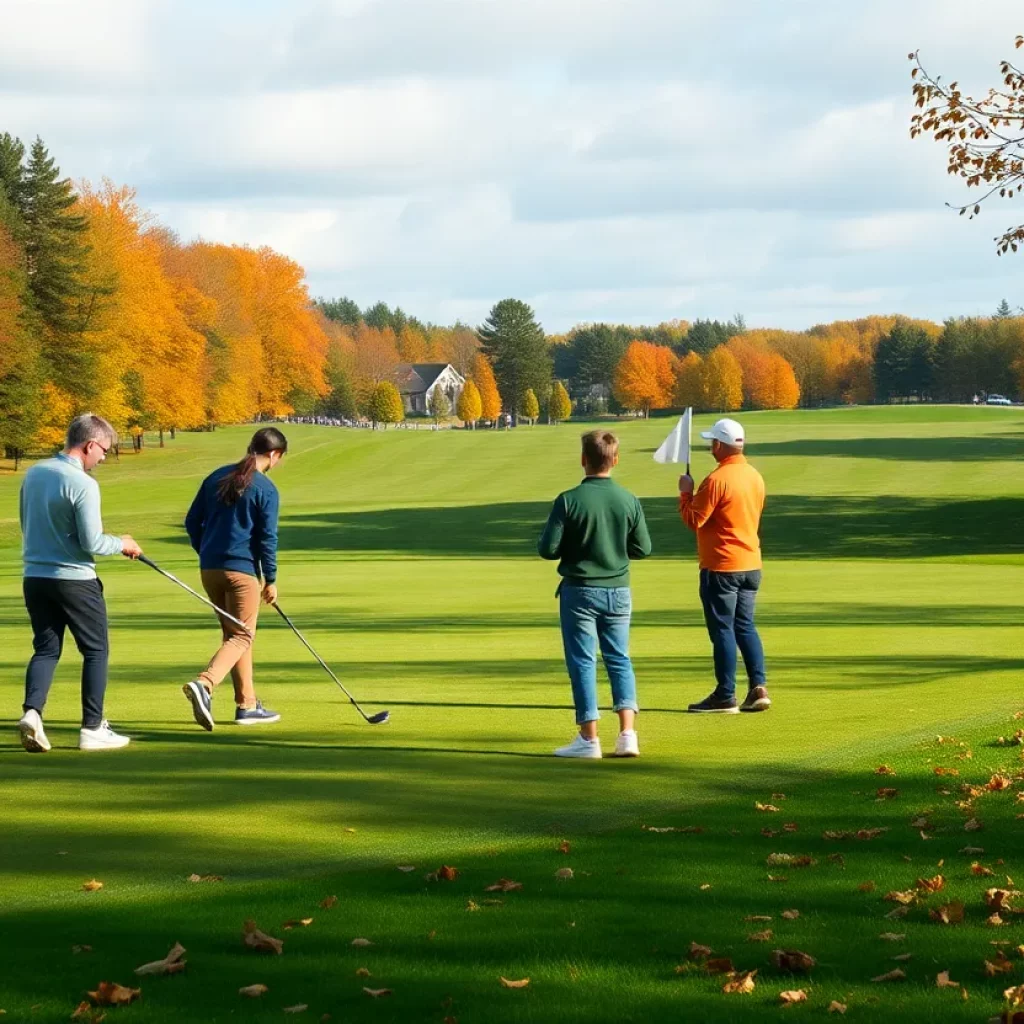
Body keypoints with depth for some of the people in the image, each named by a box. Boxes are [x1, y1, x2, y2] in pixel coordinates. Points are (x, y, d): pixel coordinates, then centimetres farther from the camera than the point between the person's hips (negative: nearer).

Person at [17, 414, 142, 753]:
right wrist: (121, 544, 1)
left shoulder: (34, 474, 5)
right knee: (96, 650, 7)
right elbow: (92, 543, -17)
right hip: (75, 580, -6)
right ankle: (92, 728, 8)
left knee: (46, 649, 12)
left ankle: (32, 711, -10)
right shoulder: (83, 484, -18)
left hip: (34, 576, 6)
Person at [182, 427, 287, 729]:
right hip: (241, 569, -7)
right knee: (242, 636, -1)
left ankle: (247, 704, 19)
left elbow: (192, 521, 12)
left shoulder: (216, 477, 10)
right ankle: (203, 684, -25)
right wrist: (270, 580, -2)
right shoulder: (266, 490, -8)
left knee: (234, 633, 16)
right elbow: (267, 538, -9)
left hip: (209, 569, 7)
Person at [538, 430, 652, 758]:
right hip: (618, 592, 3)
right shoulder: (629, 501, -4)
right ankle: (627, 734, 1)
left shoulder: (568, 501, -13)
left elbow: (548, 549, -12)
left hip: (579, 591, -3)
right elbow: (642, 548, 2)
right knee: (619, 659, 12)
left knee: (582, 661, 4)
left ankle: (589, 738, 3)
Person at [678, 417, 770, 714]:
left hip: (721, 566, -8)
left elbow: (693, 520, -15)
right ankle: (758, 688, 5)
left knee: (722, 629, -2)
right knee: (745, 626, 13)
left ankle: (725, 696, 0)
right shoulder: (755, 477, 9)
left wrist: (686, 492, 0)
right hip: (751, 564, 8)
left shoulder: (717, 480, -17)